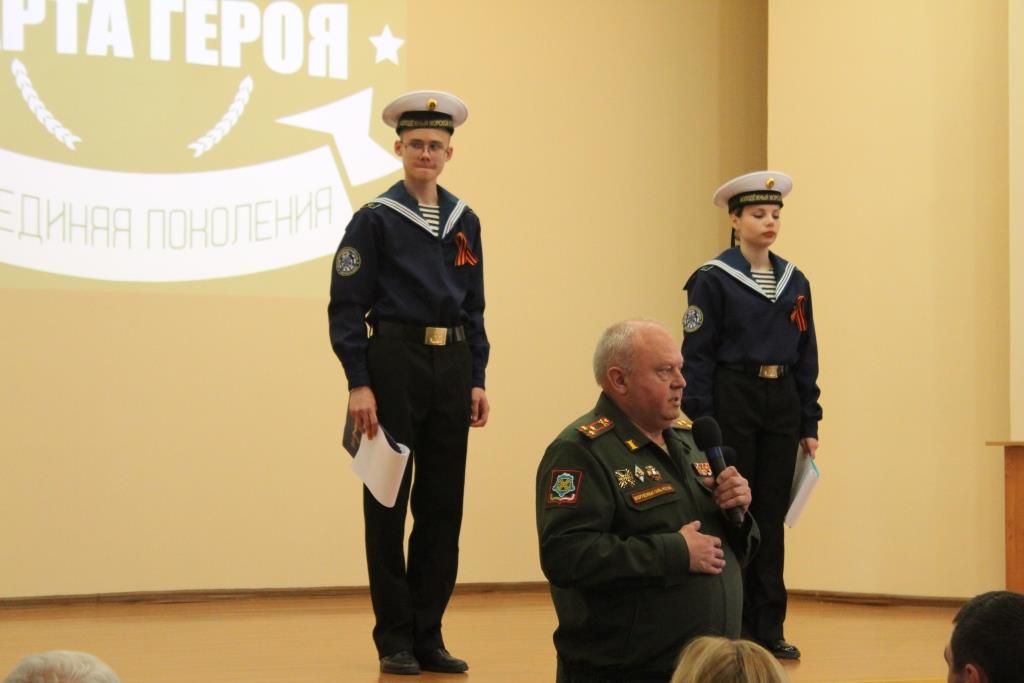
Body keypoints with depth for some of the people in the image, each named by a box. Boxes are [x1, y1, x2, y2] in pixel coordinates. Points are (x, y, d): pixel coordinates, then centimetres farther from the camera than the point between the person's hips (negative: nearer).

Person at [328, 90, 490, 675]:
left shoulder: (464, 222, 12)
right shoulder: (376, 219, -3)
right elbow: (347, 307, -6)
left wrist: (477, 379, 8)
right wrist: (358, 384, -13)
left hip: (452, 367, 5)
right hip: (396, 363, -5)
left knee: (443, 505, 7)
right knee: (389, 504, 1)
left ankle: (429, 635, 15)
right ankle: (395, 638, 8)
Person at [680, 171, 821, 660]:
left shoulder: (794, 282, 10)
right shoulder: (712, 279, -5)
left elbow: (806, 357, 12)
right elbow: (697, 357, -7)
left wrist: (809, 425, 9)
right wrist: (702, 425, -13)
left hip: (781, 403, 5)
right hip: (733, 401, -5)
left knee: (771, 515, 7)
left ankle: (768, 629, 13)